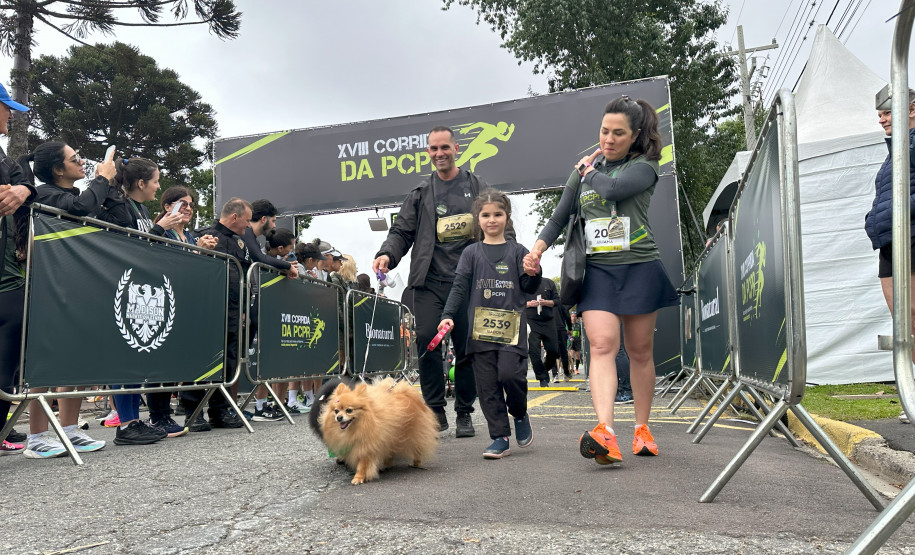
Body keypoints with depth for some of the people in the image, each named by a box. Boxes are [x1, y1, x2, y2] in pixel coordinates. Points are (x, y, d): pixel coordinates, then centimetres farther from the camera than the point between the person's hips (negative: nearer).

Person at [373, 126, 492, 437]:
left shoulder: (477, 188, 13)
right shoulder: (420, 193, 16)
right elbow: (402, 231, 12)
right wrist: (387, 254, -8)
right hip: (429, 280, 1)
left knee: (467, 347, 2)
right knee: (426, 341, -11)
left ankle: (464, 414, 17)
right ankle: (435, 411, 5)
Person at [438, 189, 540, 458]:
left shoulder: (517, 251, 8)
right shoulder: (471, 253, 10)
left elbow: (529, 288, 8)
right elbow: (459, 287, 6)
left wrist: (533, 274, -14)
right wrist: (448, 315, -6)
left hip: (510, 327, -1)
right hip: (480, 328, 2)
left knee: (510, 373, -16)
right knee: (487, 385, 2)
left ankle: (520, 414, 17)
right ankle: (500, 438, 14)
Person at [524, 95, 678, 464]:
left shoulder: (644, 167, 2)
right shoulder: (585, 169, 14)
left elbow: (611, 188, -19)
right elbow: (560, 217, 15)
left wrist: (588, 171, 2)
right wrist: (538, 248, 0)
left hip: (639, 267, -2)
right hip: (597, 269, 2)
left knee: (640, 350, 6)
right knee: (602, 344, -15)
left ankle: (642, 428, 21)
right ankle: (605, 432, -26)